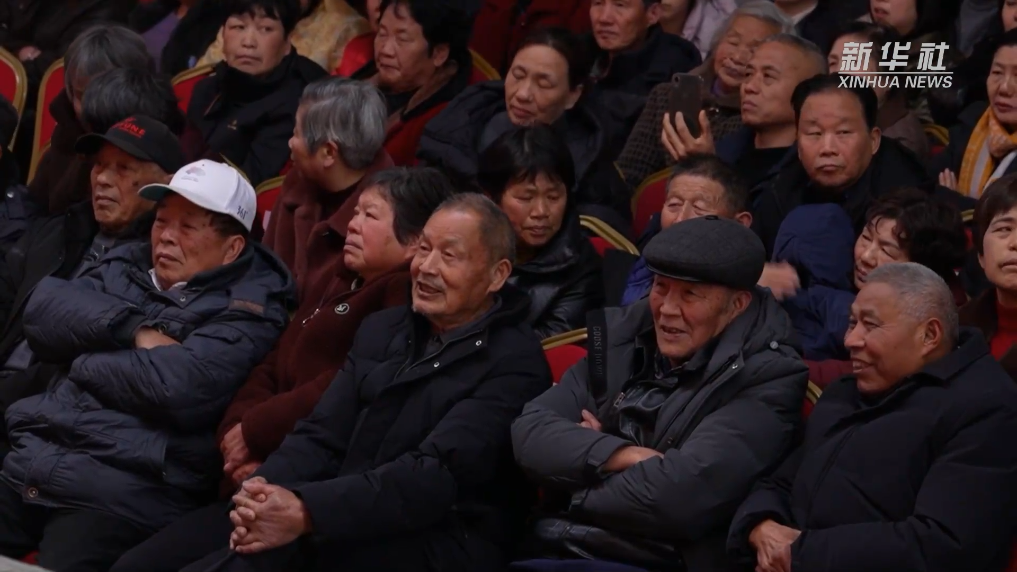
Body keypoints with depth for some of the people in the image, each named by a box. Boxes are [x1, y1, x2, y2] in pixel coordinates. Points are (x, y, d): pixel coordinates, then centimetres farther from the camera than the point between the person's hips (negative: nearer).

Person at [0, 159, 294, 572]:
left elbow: (180, 386, -17)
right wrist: (135, 330, -8)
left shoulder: (246, 310, 0)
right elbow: (43, 309, 5)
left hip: (125, 487, -6)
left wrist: (86, 361, -2)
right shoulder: (126, 265, 20)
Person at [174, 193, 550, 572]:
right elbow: (322, 436, 11)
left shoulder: (515, 362, -5)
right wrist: (263, 491, -14)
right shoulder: (381, 331, 19)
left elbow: (438, 474, -18)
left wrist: (307, 512, -29)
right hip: (347, 531, 6)